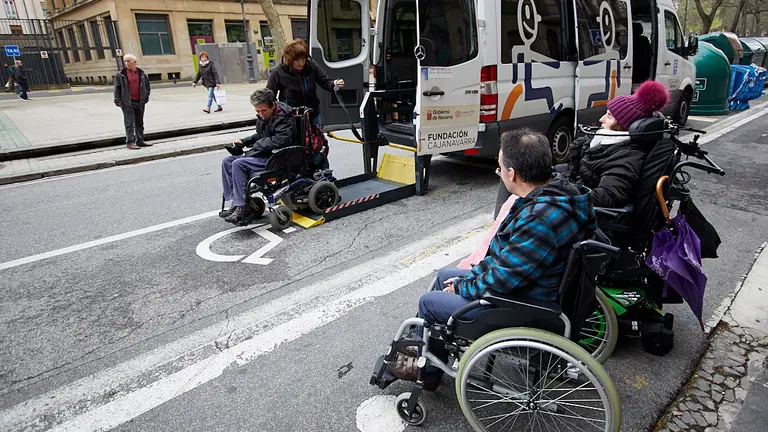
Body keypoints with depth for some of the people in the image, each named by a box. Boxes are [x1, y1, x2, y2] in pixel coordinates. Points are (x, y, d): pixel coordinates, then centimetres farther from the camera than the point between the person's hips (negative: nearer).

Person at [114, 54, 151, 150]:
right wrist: (118, 101, -6)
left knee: (139, 123, 10)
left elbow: (147, 87, 15)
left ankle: (140, 141, 18)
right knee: (129, 123, -6)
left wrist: (145, 98, 5)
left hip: (140, 103, 3)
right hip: (127, 103, -3)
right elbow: (117, 89, 1)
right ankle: (130, 142, -4)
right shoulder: (120, 75, 0)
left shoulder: (142, 74, 7)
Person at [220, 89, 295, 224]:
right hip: (263, 155, 10)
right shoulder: (262, 116, 11)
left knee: (238, 164, -23)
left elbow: (281, 140, -28)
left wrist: (258, 145, -18)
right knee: (227, 161, 5)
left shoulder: (284, 117, -15)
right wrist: (244, 142, 9)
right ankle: (235, 202, 2)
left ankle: (243, 208, -19)